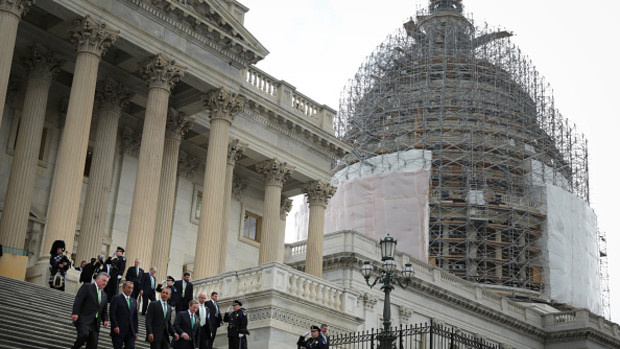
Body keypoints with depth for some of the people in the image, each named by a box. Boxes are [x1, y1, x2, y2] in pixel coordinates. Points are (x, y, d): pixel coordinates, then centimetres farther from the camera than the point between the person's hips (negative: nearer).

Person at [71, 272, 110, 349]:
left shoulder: (104, 295, 22)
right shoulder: (87, 287, 2)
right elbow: (78, 300, -8)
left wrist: (105, 320, 6)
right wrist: (75, 313, -20)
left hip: (95, 323, 6)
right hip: (83, 320, -6)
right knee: (84, 334, -31)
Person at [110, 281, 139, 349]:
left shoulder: (134, 301, 18)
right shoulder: (116, 298, 0)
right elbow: (112, 314, -7)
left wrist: (136, 331, 11)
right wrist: (115, 326, -17)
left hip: (130, 332, 5)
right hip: (118, 330, -5)